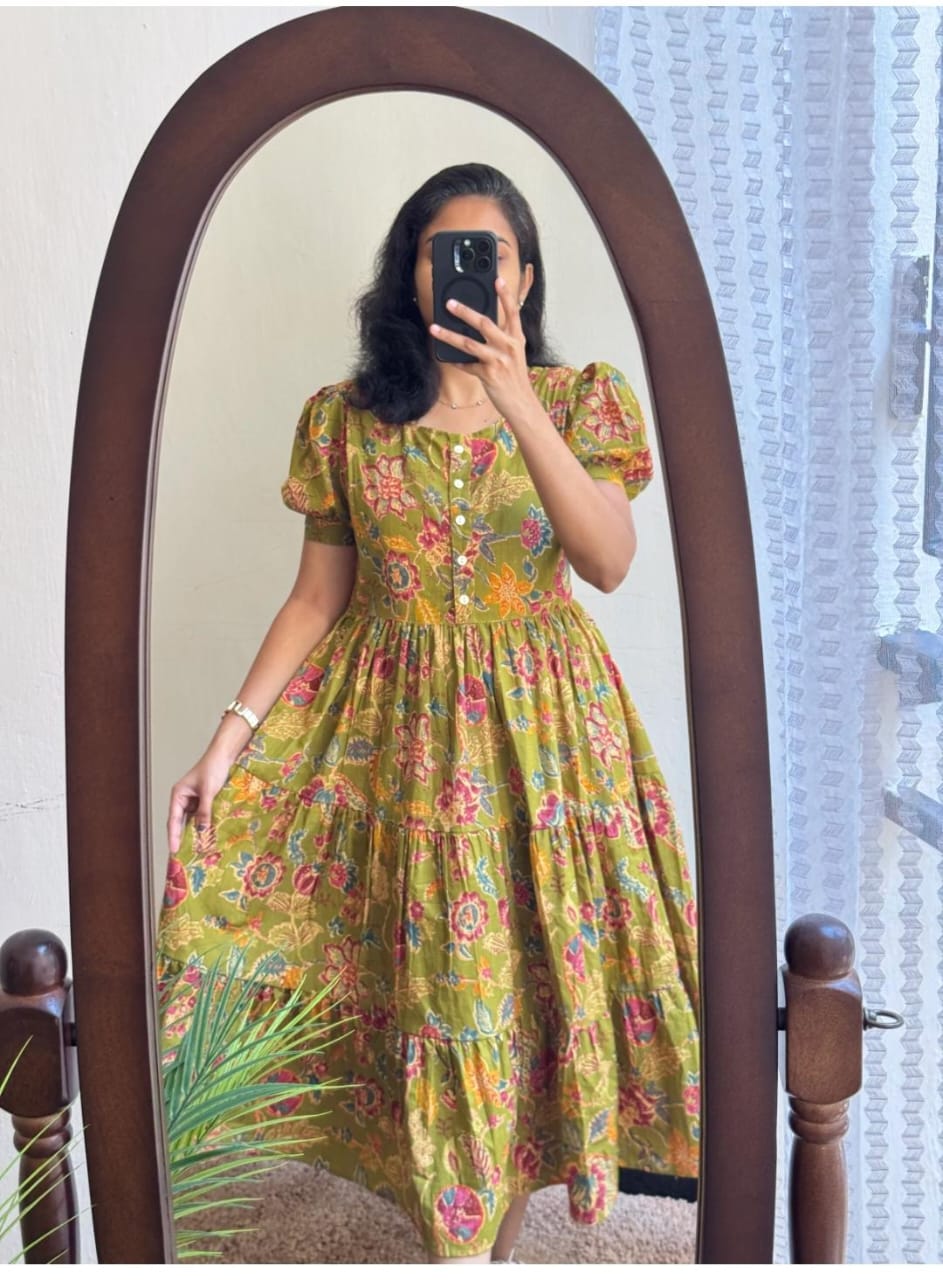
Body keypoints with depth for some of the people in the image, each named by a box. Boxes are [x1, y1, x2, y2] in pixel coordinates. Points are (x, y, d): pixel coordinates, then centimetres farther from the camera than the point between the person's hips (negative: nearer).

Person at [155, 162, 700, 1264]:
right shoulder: (345, 418, 2)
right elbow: (317, 599, 3)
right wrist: (228, 738, -4)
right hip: (398, 727, 1)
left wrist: (517, 403, -28)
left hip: (542, 721, 0)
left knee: (534, 965, 8)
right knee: (432, 978, 5)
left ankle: (498, 1230, 35)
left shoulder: (582, 397, -1)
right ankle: (465, 1241, 27)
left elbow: (610, 563, -18)